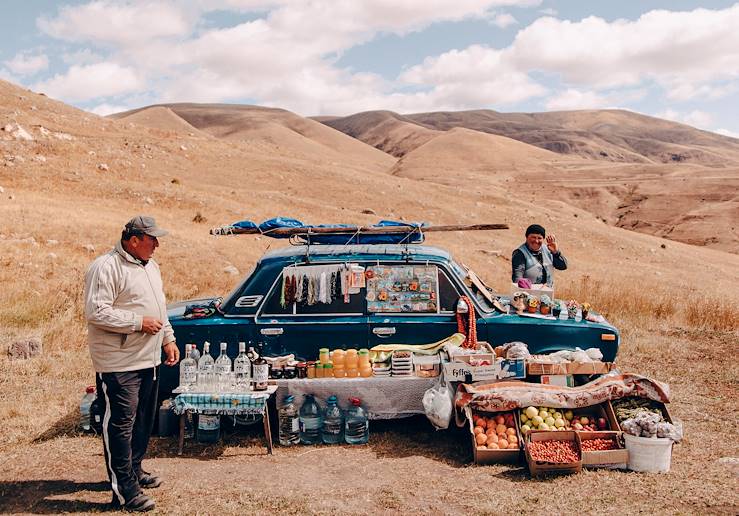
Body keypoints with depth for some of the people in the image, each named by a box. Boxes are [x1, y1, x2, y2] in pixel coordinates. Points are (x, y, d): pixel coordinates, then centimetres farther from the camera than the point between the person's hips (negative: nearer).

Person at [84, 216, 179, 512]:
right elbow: (95, 312, -23)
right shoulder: (106, 268, -16)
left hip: (148, 360, 9)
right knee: (120, 425, -3)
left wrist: (168, 339, 16)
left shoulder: (150, 266, 14)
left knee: (144, 420, 19)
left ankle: (134, 471, 36)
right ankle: (124, 491, 3)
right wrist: (139, 322, -20)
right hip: (119, 364, -9)